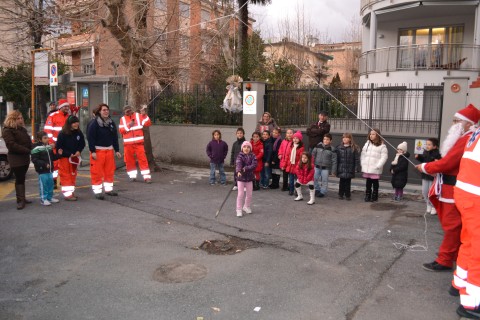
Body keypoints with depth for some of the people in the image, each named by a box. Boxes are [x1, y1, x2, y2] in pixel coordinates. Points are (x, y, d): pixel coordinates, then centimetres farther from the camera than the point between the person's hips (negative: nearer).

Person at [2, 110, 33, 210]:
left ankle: (22, 198, 21)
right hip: (16, 159, -8)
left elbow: (28, 140, 21)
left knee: (22, 178, 14)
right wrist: (27, 150, -23)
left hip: (25, 157, 8)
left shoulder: (21, 128, 15)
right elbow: (11, 144, -20)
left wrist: (32, 149, 2)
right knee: (19, 179, -6)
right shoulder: (7, 130, -10)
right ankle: (20, 200, -2)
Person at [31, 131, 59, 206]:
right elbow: (34, 160, -17)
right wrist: (44, 164, -24)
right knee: (43, 184, -1)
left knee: (50, 183, 13)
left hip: (50, 169, 7)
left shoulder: (49, 147, 10)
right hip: (42, 170, -7)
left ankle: (50, 197, 26)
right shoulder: (36, 148, -13)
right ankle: (43, 199, 8)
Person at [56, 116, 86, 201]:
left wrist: (79, 151, -11)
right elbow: (59, 147, -14)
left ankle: (71, 192, 23)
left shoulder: (79, 133, -2)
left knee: (73, 175, 12)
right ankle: (67, 194, 1)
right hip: (65, 157, -5)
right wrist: (69, 154, -18)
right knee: (66, 175, -1)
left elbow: (82, 144, 7)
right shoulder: (62, 134, -15)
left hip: (75, 157, 5)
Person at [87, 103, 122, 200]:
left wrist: (117, 150, 10)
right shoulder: (94, 124, -9)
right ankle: (97, 191, 4)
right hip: (98, 151, -6)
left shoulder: (111, 123, 9)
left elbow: (115, 137, 12)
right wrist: (92, 151, -16)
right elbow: (90, 138, -12)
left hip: (109, 150, 6)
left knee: (110, 171, 11)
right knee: (97, 172, -3)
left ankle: (109, 189, 22)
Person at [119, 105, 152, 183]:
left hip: (138, 142, -2)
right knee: (129, 160, 6)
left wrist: (144, 115, -13)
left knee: (143, 159, -6)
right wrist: (128, 126, -11)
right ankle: (132, 176, 19)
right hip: (128, 143, 2)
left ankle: (147, 176, -6)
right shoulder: (123, 119, 8)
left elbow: (148, 123, -2)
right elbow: (121, 130, 0)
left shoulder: (138, 116, 5)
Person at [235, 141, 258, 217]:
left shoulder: (252, 156, -1)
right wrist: (238, 171, -48)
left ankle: (247, 207, 34)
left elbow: (254, 165, -16)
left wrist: (246, 168, -30)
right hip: (241, 177, -3)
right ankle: (239, 209, 8)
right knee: (240, 194, -4)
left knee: (249, 194, 12)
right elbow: (238, 164, -28)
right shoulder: (240, 156, -9)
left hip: (250, 177, 3)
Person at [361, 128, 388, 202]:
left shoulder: (382, 146, -6)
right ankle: (367, 196, 20)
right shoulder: (367, 144, 10)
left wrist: (378, 166, -16)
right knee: (368, 183, 12)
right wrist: (363, 164, 4)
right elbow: (363, 155, 13)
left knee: (375, 183, 6)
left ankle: (374, 196, 16)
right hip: (367, 169, 5)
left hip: (375, 170, -4)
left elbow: (384, 157, -10)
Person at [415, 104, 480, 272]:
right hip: (449, 188, 10)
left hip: (454, 190, -10)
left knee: (452, 226, -2)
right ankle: (456, 254, 34)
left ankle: (444, 261, 5)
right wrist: (429, 166, 2)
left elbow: (447, 163, -22)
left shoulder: (466, 140, -20)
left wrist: (425, 167, -8)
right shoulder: (463, 138, 15)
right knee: (453, 225, 20)